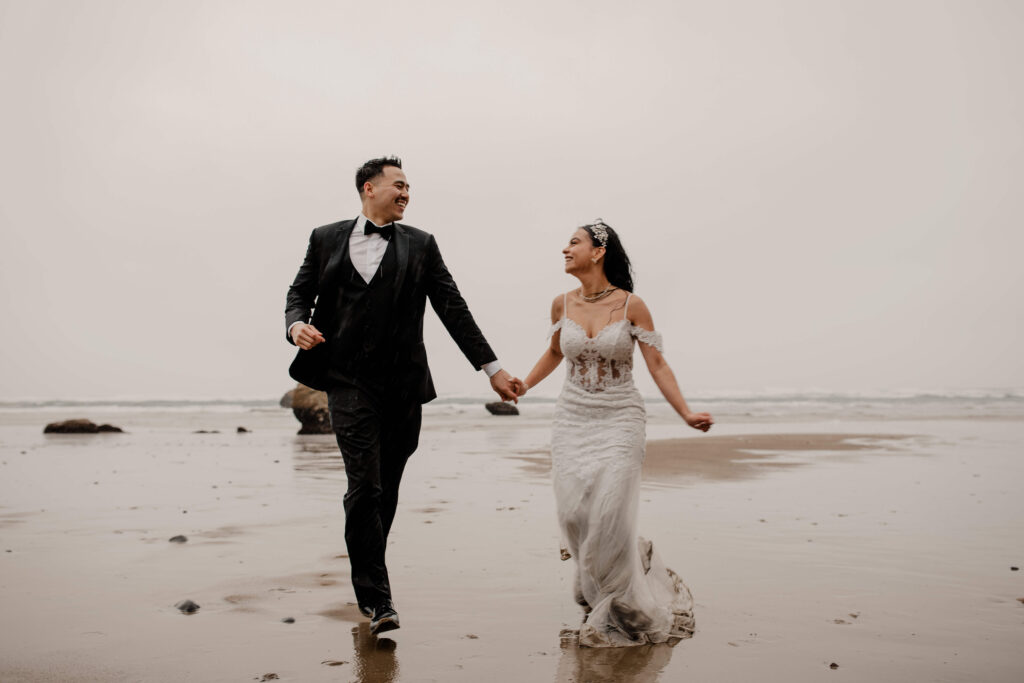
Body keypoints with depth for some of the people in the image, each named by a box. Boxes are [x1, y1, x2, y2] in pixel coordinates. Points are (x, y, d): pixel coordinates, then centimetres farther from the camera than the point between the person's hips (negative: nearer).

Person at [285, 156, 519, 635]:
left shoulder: (420, 245, 11)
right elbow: (300, 291, 14)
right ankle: (376, 598, -4)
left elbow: (453, 308, 8)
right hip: (350, 383, -2)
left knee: (385, 492, 9)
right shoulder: (327, 239, 10)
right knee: (365, 489, -10)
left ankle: (367, 583, 26)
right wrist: (296, 325, -10)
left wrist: (491, 367, 3)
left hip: (403, 385, 2)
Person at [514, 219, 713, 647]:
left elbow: (657, 365, -6)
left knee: (608, 513, -12)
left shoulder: (631, 306, -9)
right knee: (574, 513, -5)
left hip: (619, 420, -4)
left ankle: (620, 610, 9)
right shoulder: (562, 305, 2)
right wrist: (522, 387, 20)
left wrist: (686, 413, -14)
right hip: (572, 419, 4)